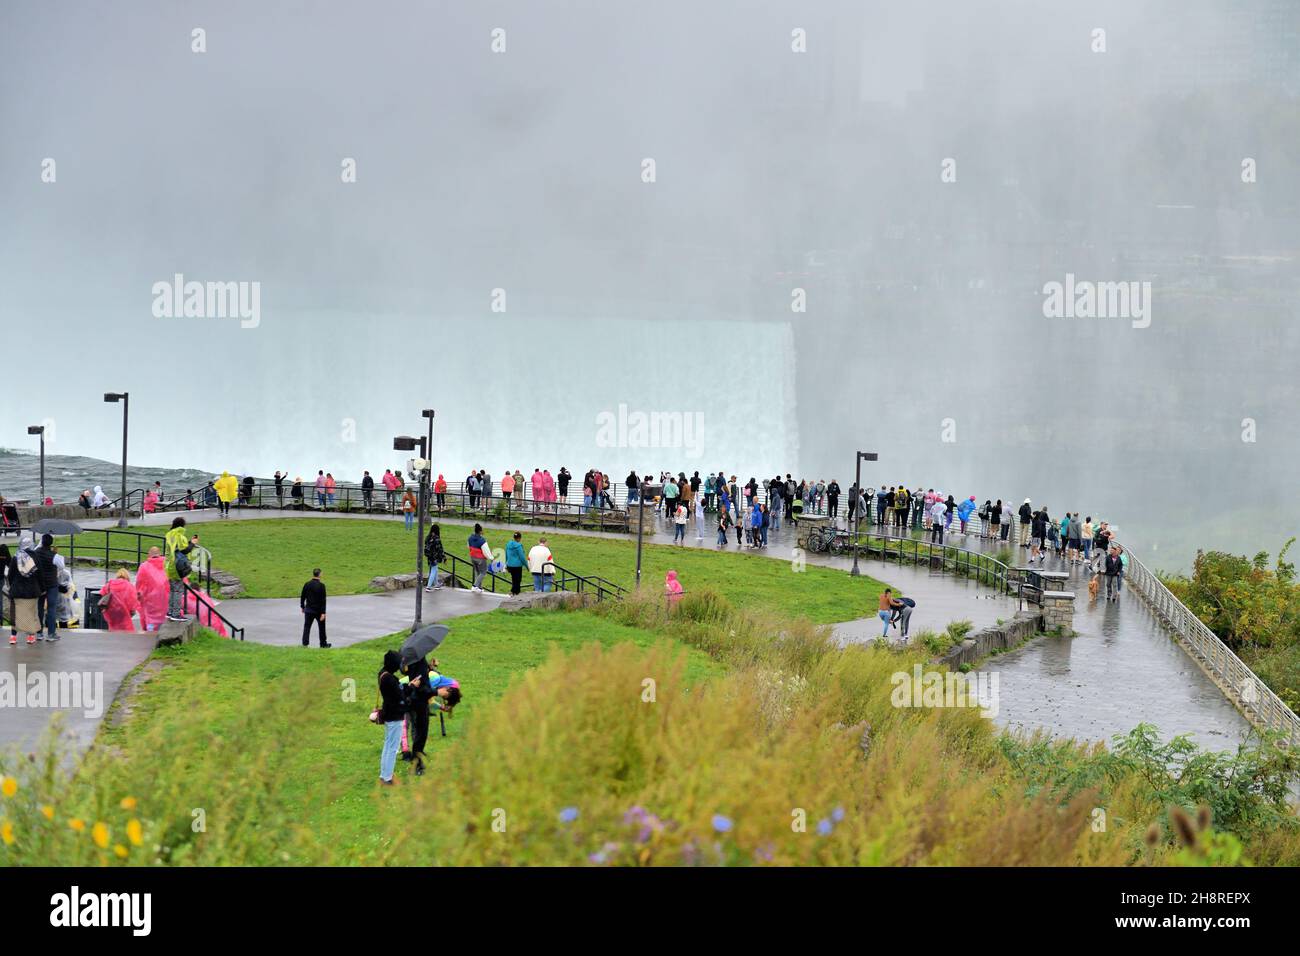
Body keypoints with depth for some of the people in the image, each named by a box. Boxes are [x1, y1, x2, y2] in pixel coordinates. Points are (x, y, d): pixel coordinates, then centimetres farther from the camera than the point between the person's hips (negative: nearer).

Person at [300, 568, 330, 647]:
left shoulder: (307, 584, -2)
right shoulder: (321, 585, -14)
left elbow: (302, 597, 6)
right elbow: (323, 600, -16)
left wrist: (302, 607, 22)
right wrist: (323, 613, -15)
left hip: (308, 610, 2)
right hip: (318, 610, -2)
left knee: (307, 627, 4)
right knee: (321, 627, 14)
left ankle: (305, 643, -5)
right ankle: (323, 644, 24)